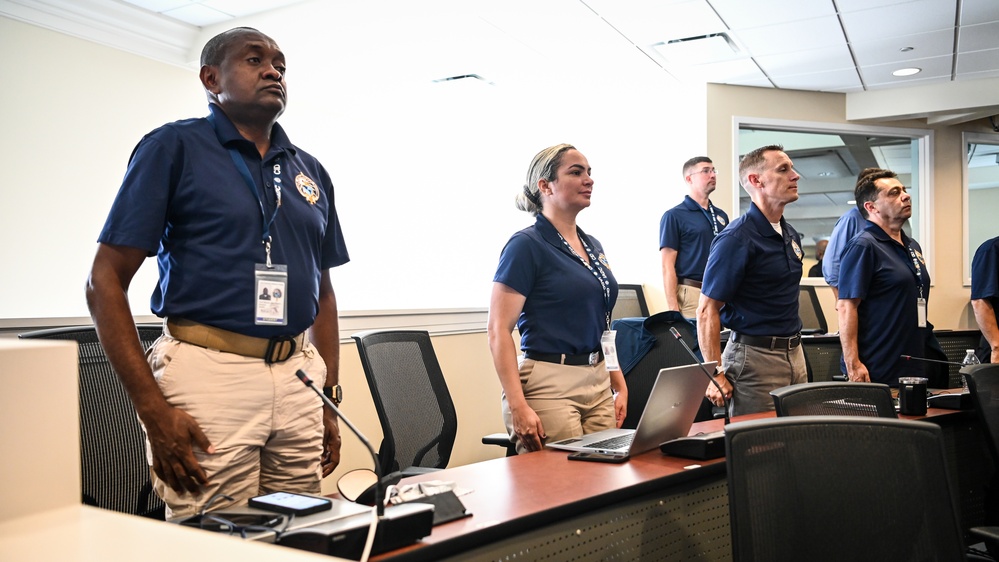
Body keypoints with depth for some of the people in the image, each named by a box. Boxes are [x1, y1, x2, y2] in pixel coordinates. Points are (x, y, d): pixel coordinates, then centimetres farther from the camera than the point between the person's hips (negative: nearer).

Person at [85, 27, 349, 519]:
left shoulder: (310, 171, 16)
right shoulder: (174, 147, 0)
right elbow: (105, 281, -5)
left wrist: (330, 401, 13)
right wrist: (153, 409, -13)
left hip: (298, 378, 5)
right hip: (210, 372, -5)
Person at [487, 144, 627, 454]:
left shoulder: (593, 246, 15)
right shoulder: (527, 245, -8)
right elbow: (498, 330, -14)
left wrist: (620, 385, 15)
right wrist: (518, 406, -20)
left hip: (599, 383, 7)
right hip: (549, 383, -7)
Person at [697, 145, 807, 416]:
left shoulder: (791, 235, 13)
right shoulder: (737, 238, -15)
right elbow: (707, 310, -17)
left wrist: (794, 348, 18)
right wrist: (715, 374, -21)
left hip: (794, 352, 8)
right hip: (755, 356, -8)